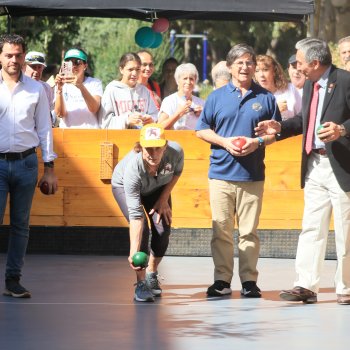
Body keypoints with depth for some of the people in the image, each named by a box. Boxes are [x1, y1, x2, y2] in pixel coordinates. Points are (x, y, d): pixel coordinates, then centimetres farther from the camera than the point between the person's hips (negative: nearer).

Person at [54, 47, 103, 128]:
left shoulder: (95, 83, 7)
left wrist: (81, 86, -24)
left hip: (90, 129, -1)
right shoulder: (63, 85, 8)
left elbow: (94, 109, -11)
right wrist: (59, 90, -18)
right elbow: (59, 113, -5)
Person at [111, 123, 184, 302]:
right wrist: (133, 252, -49)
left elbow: (177, 172, -8)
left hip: (158, 187, 4)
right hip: (123, 185, -4)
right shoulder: (133, 168, -45)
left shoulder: (175, 152, -37)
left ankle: (152, 276, 19)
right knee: (142, 228, -22)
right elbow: (135, 215, -44)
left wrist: (164, 198, -12)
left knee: (162, 231, -6)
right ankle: (141, 285, -15)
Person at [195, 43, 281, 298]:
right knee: (221, 230, 1)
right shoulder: (217, 97, 9)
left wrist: (258, 142, -9)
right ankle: (222, 280, 6)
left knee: (249, 231, 1)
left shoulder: (266, 98, 7)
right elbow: (202, 130, 10)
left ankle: (249, 280, 6)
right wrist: (224, 142, -7)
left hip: (253, 174, -1)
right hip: (221, 172, 1)